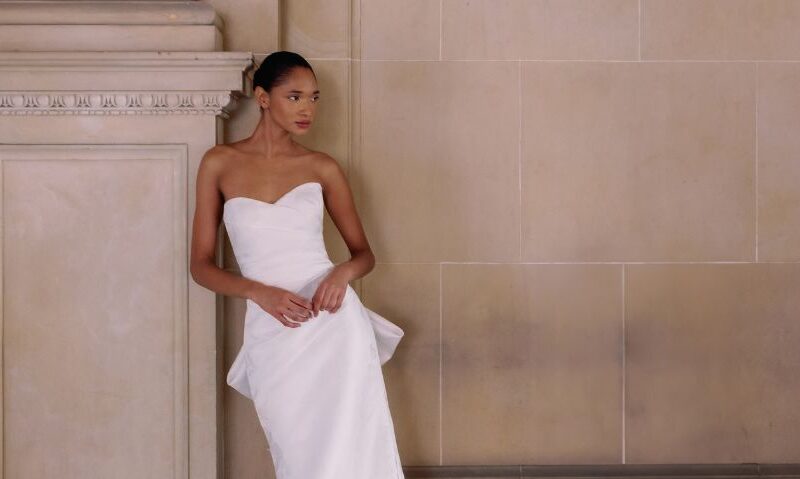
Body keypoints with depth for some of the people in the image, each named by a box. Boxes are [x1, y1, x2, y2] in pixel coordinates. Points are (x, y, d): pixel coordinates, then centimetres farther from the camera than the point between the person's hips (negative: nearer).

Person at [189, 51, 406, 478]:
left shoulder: (322, 168, 7)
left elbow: (364, 253, 14)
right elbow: (201, 265, 5)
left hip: (333, 323, 0)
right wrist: (259, 291, -13)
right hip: (271, 335, 0)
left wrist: (344, 271, -10)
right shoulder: (220, 163, 5)